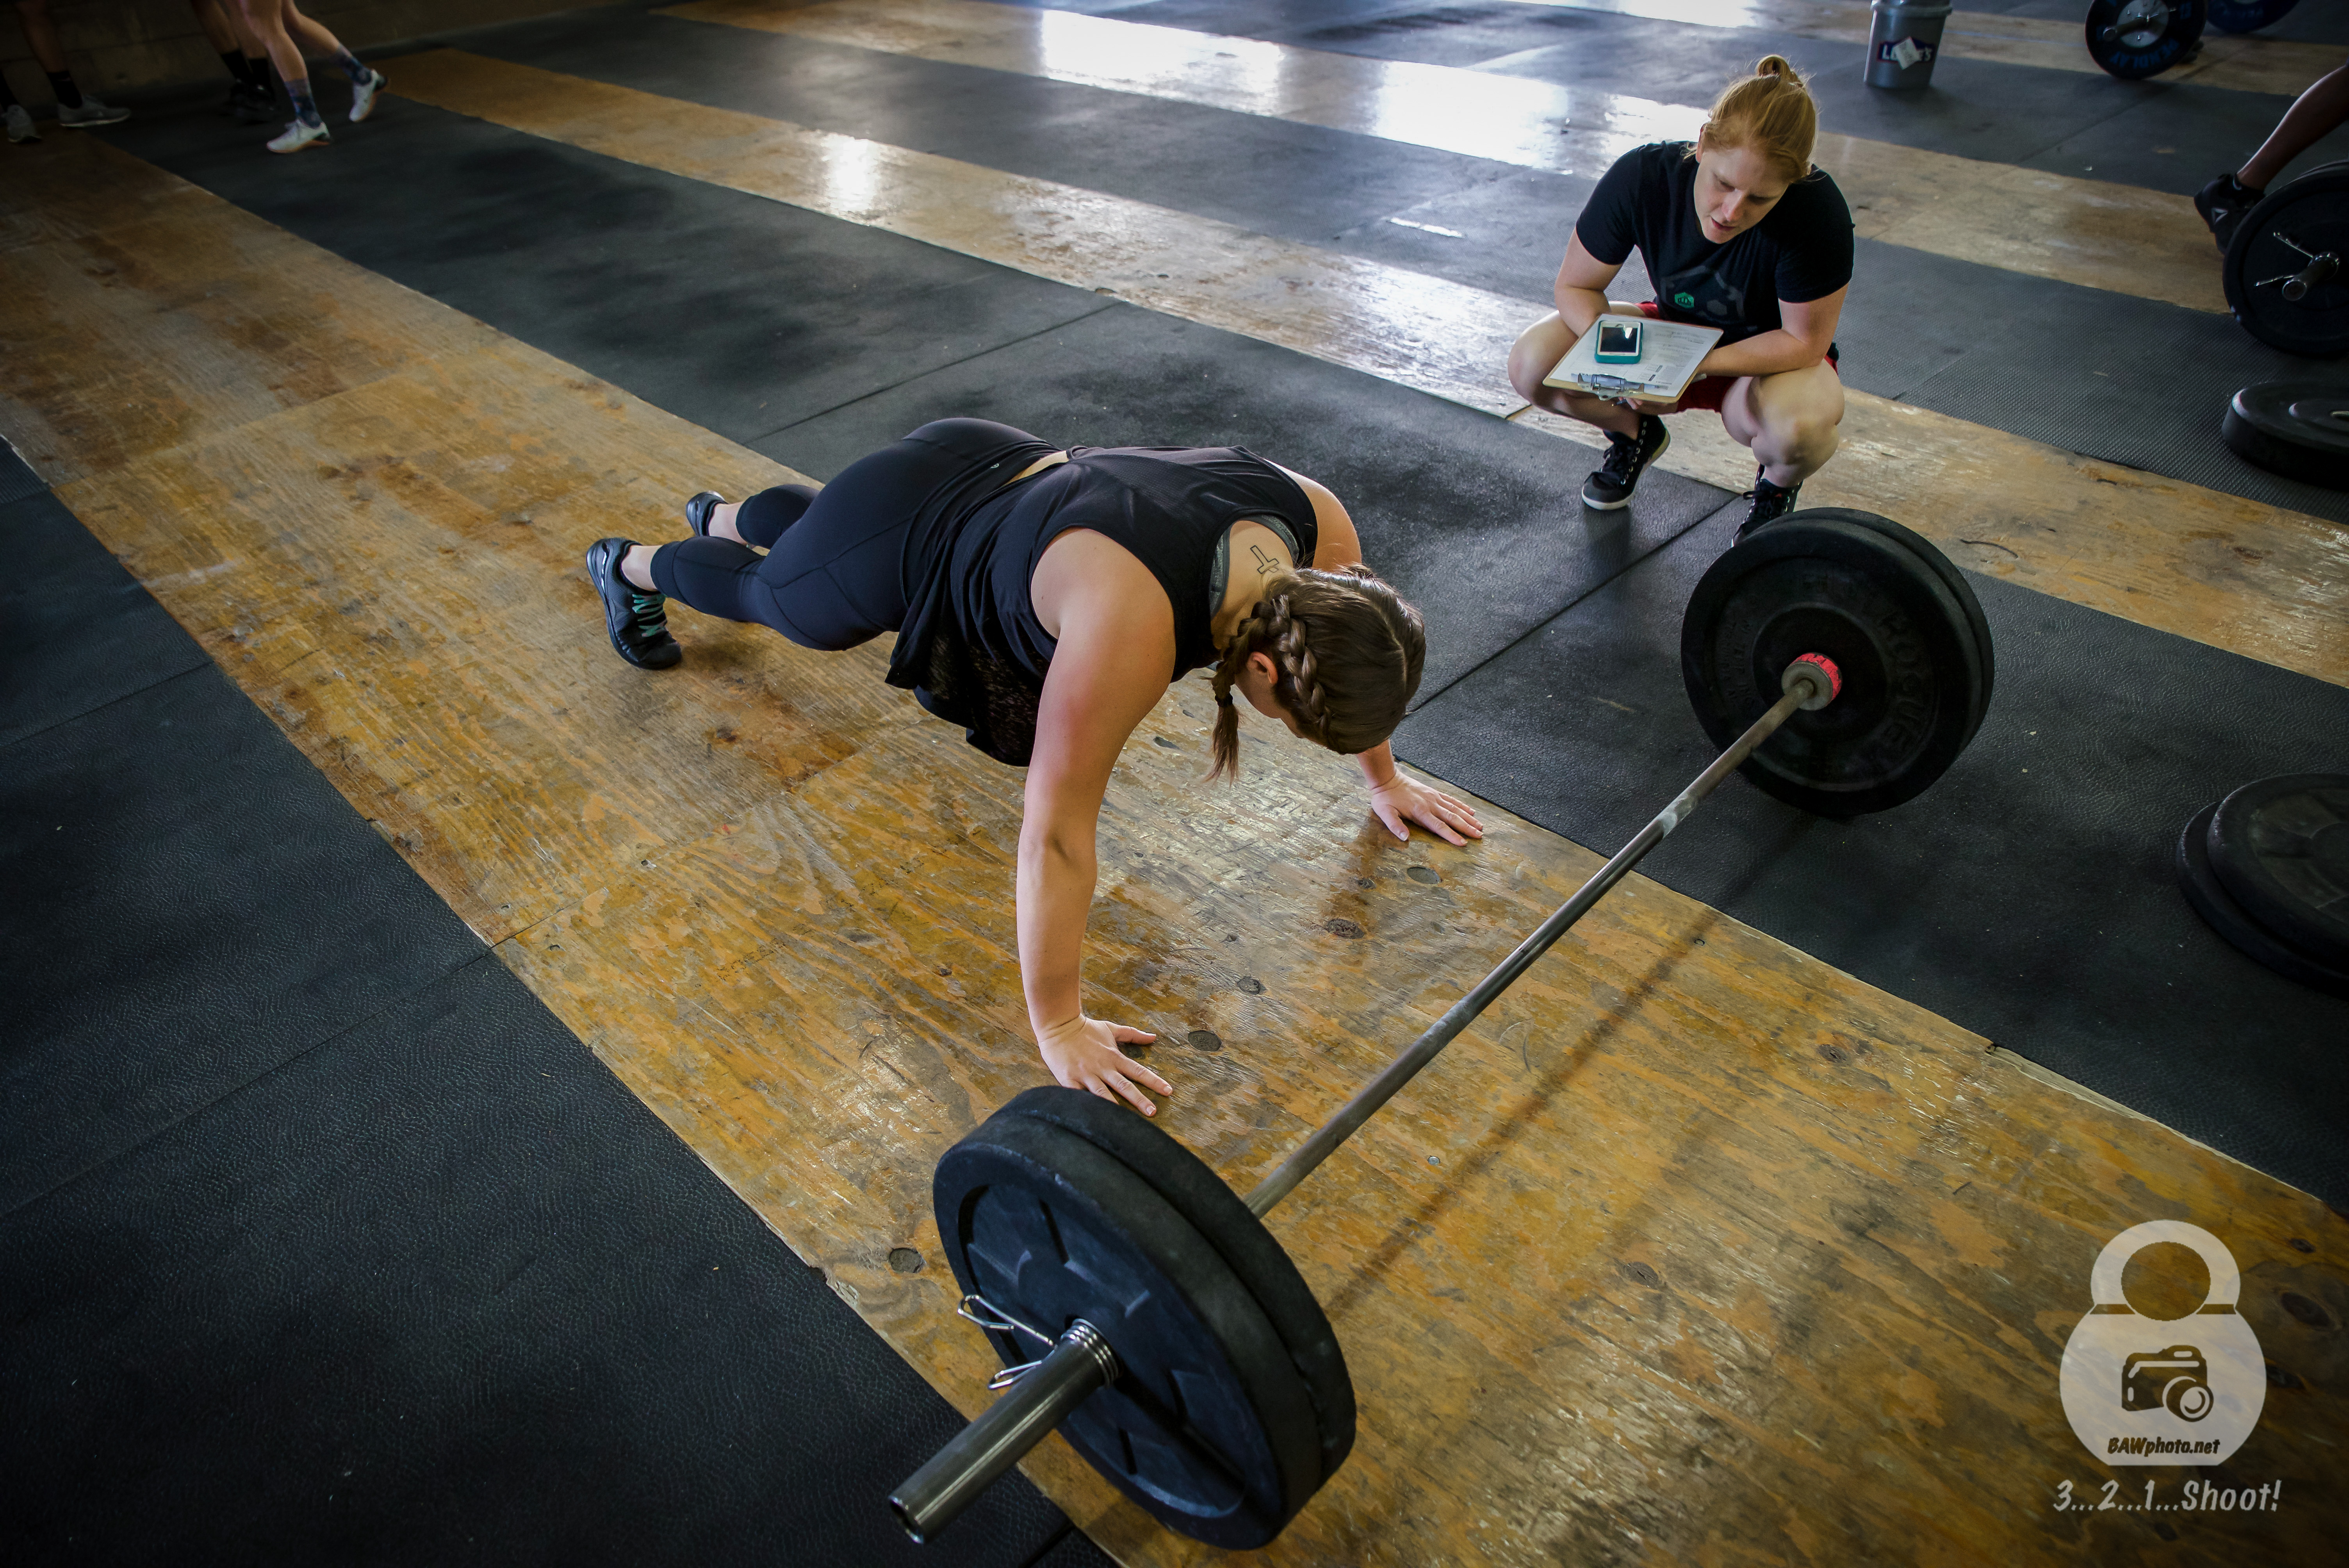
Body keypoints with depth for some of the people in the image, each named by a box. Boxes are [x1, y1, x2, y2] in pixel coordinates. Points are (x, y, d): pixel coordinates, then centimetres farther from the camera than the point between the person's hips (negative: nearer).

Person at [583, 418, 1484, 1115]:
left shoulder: (1316, 532, -27)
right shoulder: (1129, 625, -48)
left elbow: (1346, 653, -4)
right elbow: (1056, 831, -40)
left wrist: (1383, 777, 8)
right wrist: (1057, 1026, -30)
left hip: (995, 472, 6)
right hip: (890, 550, -6)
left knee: (806, 527, 39)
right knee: (764, 591, 29)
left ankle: (722, 513, 73)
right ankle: (632, 567, 62)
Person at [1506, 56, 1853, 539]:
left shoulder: (1817, 213, -32)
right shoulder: (1642, 176, -25)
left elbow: (1804, 340, -23)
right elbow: (1576, 285, -12)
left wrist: (1697, 364, -35)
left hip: (1774, 356, -2)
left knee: (1796, 427, -40)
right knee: (1532, 364, -22)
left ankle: (1777, 486, 2)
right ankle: (1635, 434, 10)